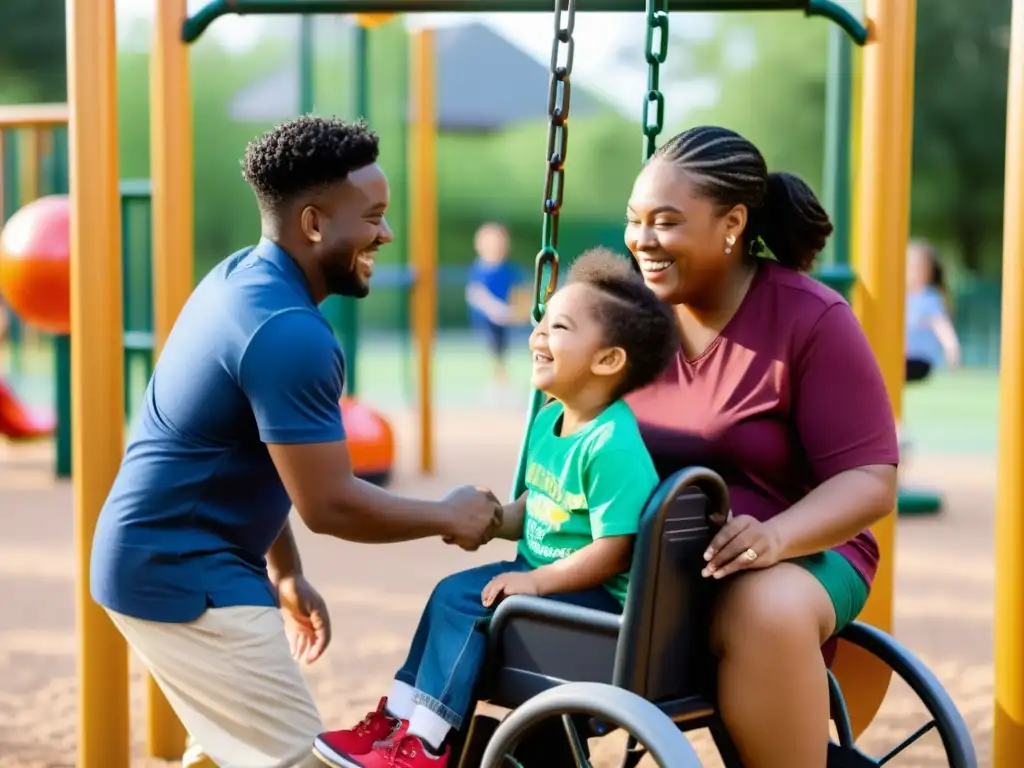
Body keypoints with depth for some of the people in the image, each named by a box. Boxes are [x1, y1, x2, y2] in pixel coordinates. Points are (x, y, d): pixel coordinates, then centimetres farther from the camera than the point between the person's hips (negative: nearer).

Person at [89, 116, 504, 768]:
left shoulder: (243, 277, 8)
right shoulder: (288, 333, -24)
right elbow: (329, 504, -22)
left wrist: (286, 576, 19)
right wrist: (449, 518, -7)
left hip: (167, 559, 10)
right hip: (184, 575, -10)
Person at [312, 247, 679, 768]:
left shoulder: (611, 443, -24)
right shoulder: (549, 420, 6)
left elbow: (613, 551, -26)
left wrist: (536, 581, -24)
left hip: (593, 594, -10)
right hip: (543, 574, 10)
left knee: (461, 599, -17)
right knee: (451, 594, 7)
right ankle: (398, 718, 11)